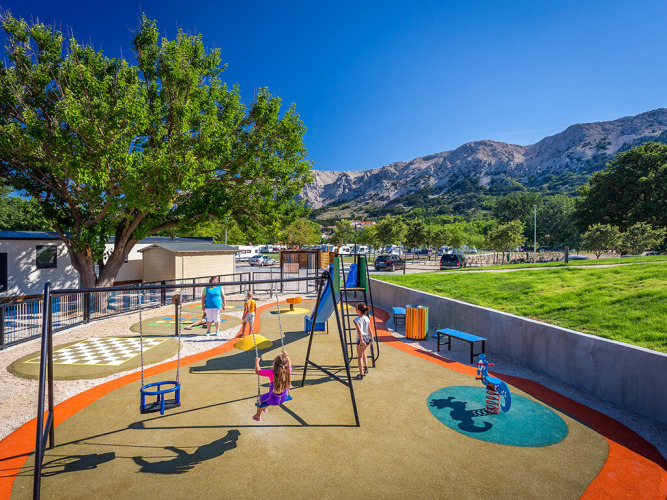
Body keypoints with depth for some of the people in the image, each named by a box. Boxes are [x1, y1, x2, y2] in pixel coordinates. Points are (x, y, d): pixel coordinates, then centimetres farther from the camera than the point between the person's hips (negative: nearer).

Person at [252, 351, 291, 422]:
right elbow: (289, 364, 4)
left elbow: (257, 371, -21)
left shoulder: (271, 373, -33)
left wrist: (256, 361, -6)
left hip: (274, 400, -4)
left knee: (261, 398, 29)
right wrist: (286, 355, 16)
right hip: (284, 398, 4)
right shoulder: (288, 370, -21)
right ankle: (265, 408, 58)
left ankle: (258, 416, 50)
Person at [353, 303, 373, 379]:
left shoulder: (356, 320, -13)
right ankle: (366, 367, 31)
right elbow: (369, 330, 5)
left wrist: (361, 341, -22)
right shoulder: (367, 319, 2)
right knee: (363, 351, 33)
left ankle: (361, 375, 12)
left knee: (359, 357, 9)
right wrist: (371, 339, 12)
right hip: (368, 338, 6)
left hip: (361, 339, -5)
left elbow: (359, 331, -22)